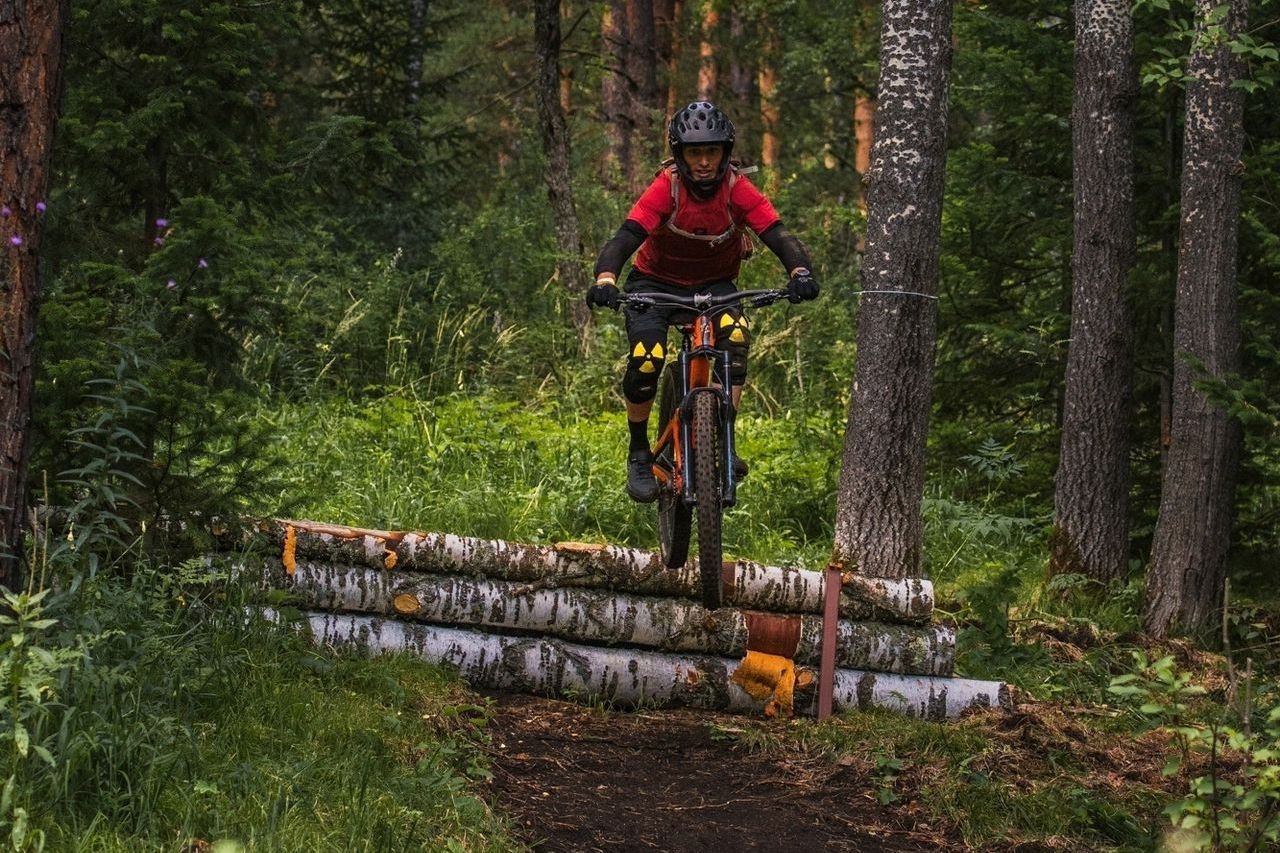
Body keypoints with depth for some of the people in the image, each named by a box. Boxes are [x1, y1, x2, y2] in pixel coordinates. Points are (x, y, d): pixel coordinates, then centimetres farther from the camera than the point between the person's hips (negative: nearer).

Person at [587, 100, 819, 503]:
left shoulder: (738, 190, -19)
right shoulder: (666, 188, -24)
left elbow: (777, 235, -28)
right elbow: (626, 237, -34)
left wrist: (800, 272, -49)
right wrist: (605, 280, -53)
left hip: (714, 284, 1)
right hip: (656, 282, -1)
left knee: (734, 334, -30)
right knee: (645, 360, -24)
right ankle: (639, 454, -1)